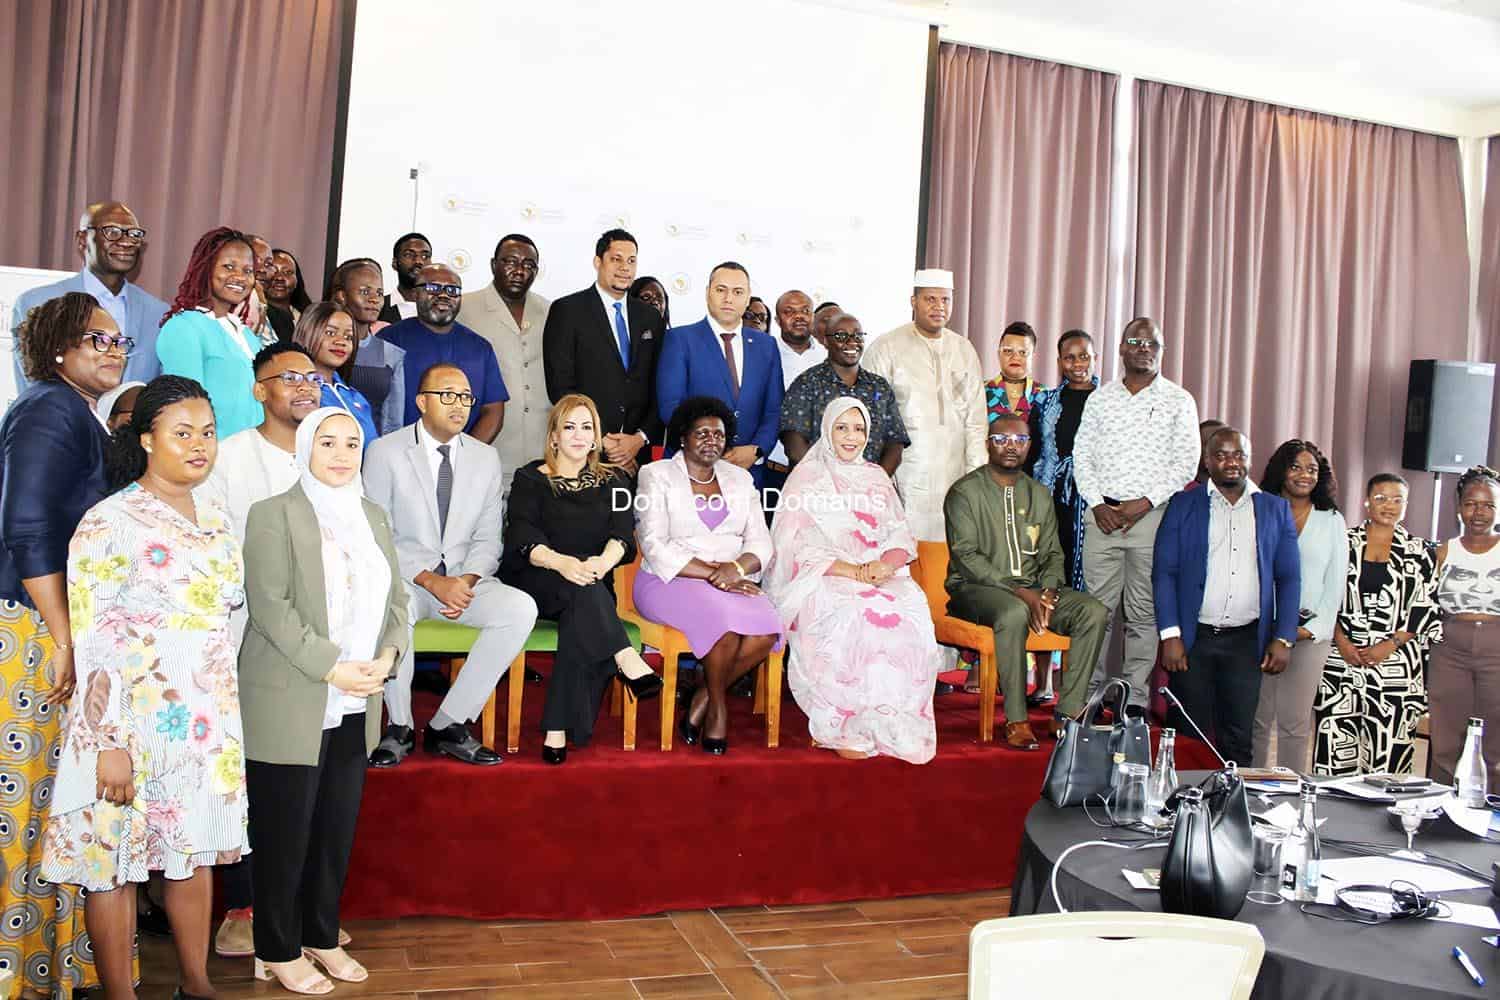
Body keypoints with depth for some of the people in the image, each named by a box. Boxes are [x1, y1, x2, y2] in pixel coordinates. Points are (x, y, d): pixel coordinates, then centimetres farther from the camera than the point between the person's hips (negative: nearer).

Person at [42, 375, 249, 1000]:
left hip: (209, 720, 6)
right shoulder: (110, 522, -10)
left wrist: (226, 714, 14)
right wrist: (109, 743, -16)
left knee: (196, 853, 15)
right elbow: (93, 641, -13)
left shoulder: (217, 521, 9)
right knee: (115, 862, 5)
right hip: (134, 719, -6)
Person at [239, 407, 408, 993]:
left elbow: (396, 598, 12)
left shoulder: (372, 517, 13)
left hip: (354, 707, 5)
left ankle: (322, 937, 27)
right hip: (290, 705, -5)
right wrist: (332, 667, -18)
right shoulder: (275, 514, -5)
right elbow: (270, 605, -14)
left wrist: (387, 654, -6)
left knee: (338, 829, 11)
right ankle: (278, 951, 20)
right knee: (285, 833, 5)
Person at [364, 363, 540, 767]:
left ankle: (448, 725, -15)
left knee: (521, 608, -24)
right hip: (403, 578, -3)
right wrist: (431, 581, -18)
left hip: (464, 580, 3)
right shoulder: (385, 452, -2)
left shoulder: (485, 458, 9)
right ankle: (399, 727, -13)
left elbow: (487, 539, 10)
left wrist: (466, 581, -11)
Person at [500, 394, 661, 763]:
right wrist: (560, 562, -31)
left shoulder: (613, 481, 16)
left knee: (580, 620, -33)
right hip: (534, 584, -1)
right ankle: (629, 663, -45)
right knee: (581, 588, -36)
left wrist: (603, 562, -27)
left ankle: (558, 732, -35)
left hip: (594, 588, 2)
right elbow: (522, 538, -8)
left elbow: (623, 537, -2)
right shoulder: (530, 480, 9)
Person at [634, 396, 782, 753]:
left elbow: (760, 543, 9)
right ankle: (717, 705, -7)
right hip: (668, 582, -4)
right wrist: (714, 573, -18)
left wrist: (738, 567, -15)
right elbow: (655, 547, -9)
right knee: (727, 618, -33)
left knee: (767, 628, -26)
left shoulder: (739, 478, 17)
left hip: (731, 584, 4)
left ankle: (701, 700, -6)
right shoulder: (657, 475, 3)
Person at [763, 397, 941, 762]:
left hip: (880, 577, 4)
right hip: (821, 581, -4)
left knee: (912, 611, -29)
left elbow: (901, 535, 14)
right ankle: (844, 727, -24)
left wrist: (886, 563, -10)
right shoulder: (806, 477, 6)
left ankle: (893, 723, -22)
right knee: (857, 615, -36)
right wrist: (850, 571, -16)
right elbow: (797, 544, -4)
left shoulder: (877, 478, 21)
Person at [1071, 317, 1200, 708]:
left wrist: (1145, 503, -11)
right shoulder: (1099, 398, 13)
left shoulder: (1178, 400, 5)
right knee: (1096, 605, 2)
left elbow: (1186, 462, -2)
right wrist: (1097, 504, -4)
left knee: (1144, 610, 2)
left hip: (1152, 515, -2)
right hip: (1103, 512, 2)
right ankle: (1088, 691, 10)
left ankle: (1135, 698, 9)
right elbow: (1081, 455, 9)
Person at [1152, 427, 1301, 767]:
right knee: (1189, 738, 3)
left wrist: (1284, 639, -1)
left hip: (1247, 641, 1)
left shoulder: (1276, 509, 10)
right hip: (1193, 638, -1)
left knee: (1238, 741, 4)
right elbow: (1163, 572, 0)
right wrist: (1170, 635, -9)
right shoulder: (1183, 505, 4)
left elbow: (1289, 578, 9)